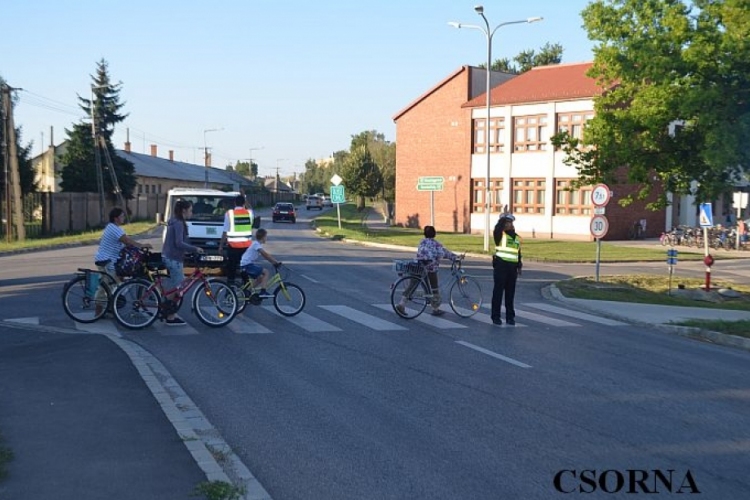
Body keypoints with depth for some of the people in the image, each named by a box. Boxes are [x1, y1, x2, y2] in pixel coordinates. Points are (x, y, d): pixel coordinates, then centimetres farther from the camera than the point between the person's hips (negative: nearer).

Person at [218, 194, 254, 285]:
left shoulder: (229, 214, -6)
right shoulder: (249, 213, 2)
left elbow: (225, 232, -5)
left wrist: (221, 246, 2)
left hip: (233, 246, -3)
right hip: (246, 246, 3)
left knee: (231, 269, 5)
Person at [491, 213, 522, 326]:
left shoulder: (517, 238, 15)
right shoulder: (499, 234, -2)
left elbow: (518, 254, 19)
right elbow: (497, 228, -27)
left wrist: (519, 267, 15)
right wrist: (502, 220, -23)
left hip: (512, 267, 5)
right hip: (501, 265, -5)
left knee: (510, 293, 9)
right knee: (498, 291, -2)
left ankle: (510, 316, 15)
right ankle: (496, 316, 3)